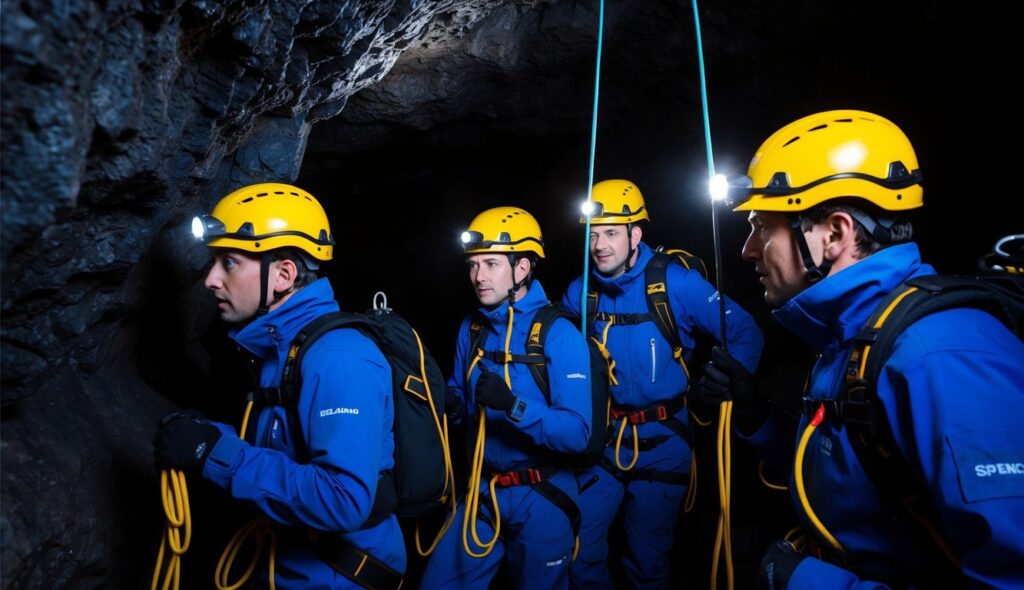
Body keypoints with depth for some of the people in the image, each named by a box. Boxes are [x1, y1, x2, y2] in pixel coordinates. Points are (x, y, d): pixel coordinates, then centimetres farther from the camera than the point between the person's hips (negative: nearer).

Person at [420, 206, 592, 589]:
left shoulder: (559, 335, -18)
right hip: (480, 491, 5)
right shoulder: (471, 328, 0)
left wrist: (514, 406, -37)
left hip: (541, 498, -4)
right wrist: (448, 399, -11)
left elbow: (577, 434, -24)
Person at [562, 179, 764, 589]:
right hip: (601, 439, 3)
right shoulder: (580, 291, -3)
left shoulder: (676, 283, -13)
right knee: (581, 550, 8)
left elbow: (744, 332, -7)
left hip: (660, 442, -2)